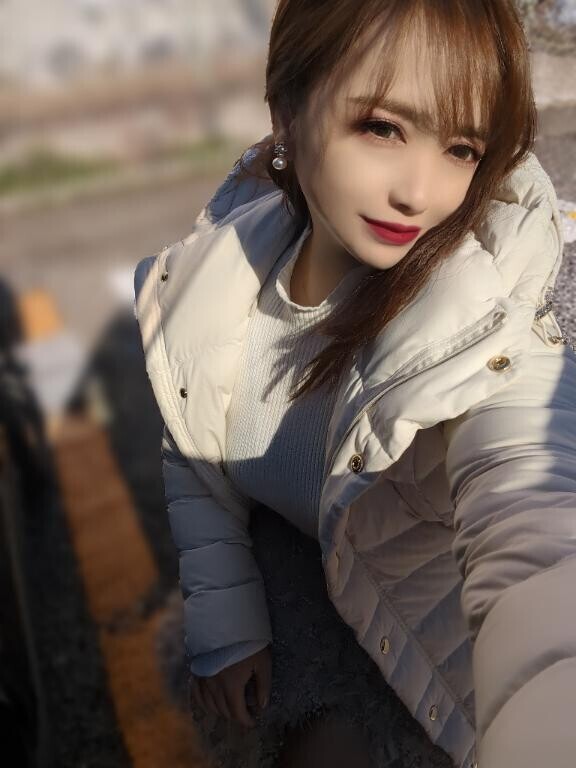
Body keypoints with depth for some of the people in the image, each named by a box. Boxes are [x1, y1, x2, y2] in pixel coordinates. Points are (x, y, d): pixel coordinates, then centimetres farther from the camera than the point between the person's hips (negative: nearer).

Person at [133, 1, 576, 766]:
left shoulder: (491, 338, -33)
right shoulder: (225, 254, -21)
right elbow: (187, 447, -6)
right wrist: (223, 619, -9)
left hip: (399, 584, -2)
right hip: (262, 542, 3)